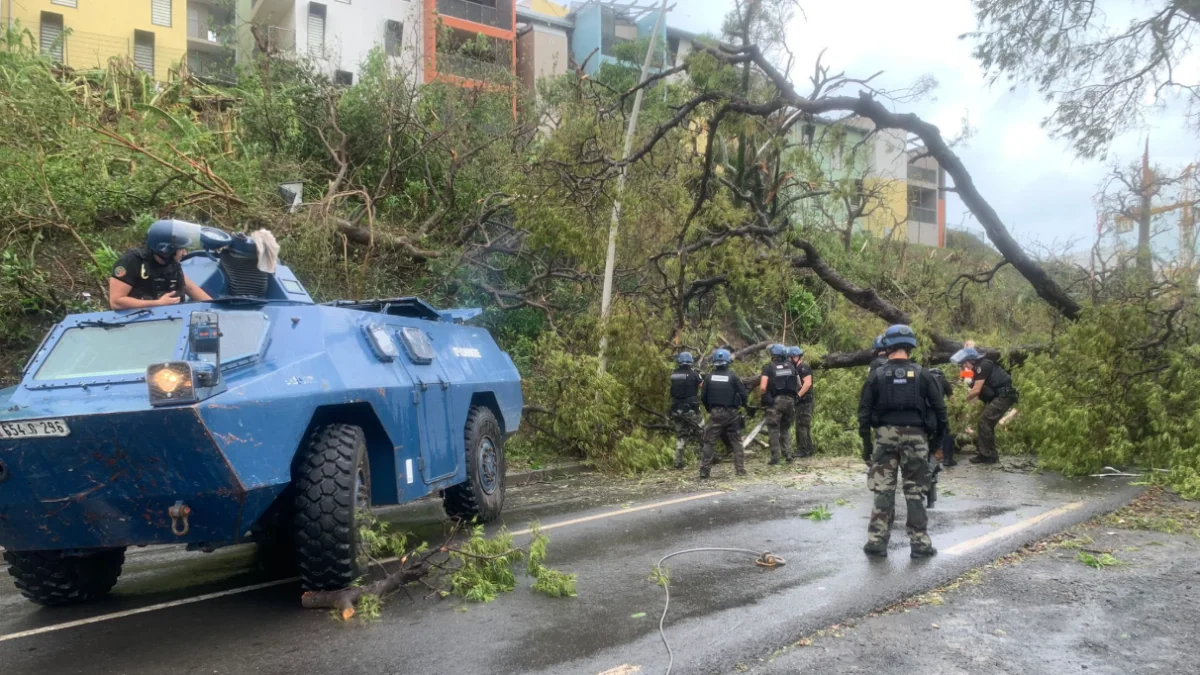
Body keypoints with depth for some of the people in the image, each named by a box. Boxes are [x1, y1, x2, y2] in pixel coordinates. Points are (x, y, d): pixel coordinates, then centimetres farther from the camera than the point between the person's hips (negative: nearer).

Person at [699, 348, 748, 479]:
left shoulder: (709, 376, 0)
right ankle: (740, 469, 11)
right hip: (731, 413, 0)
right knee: (735, 441, 12)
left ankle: (704, 470, -4)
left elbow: (703, 396, 2)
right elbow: (743, 394, -5)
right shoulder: (733, 376, -4)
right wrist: (743, 405, 15)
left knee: (709, 442, 2)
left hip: (715, 413, 0)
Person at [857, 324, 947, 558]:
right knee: (915, 491, 7)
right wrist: (939, 436, 12)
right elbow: (939, 408, 1)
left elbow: (864, 412, 0)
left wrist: (866, 443, 6)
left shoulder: (877, 376, 0)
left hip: (885, 436, 0)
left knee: (883, 490, 5)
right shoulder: (922, 375, 0)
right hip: (915, 436, 0)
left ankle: (877, 542, 6)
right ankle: (919, 543, 9)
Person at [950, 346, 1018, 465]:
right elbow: (980, 391, 17)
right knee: (987, 424, 13)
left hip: (1003, 396, -10)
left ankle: (988, 455, -6)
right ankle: (990, 454, 18)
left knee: (984, 422, -11)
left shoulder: (982, 366, -14)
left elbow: (976, 390, -17)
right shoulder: (980, 367, 17)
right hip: (999, 396, 10)